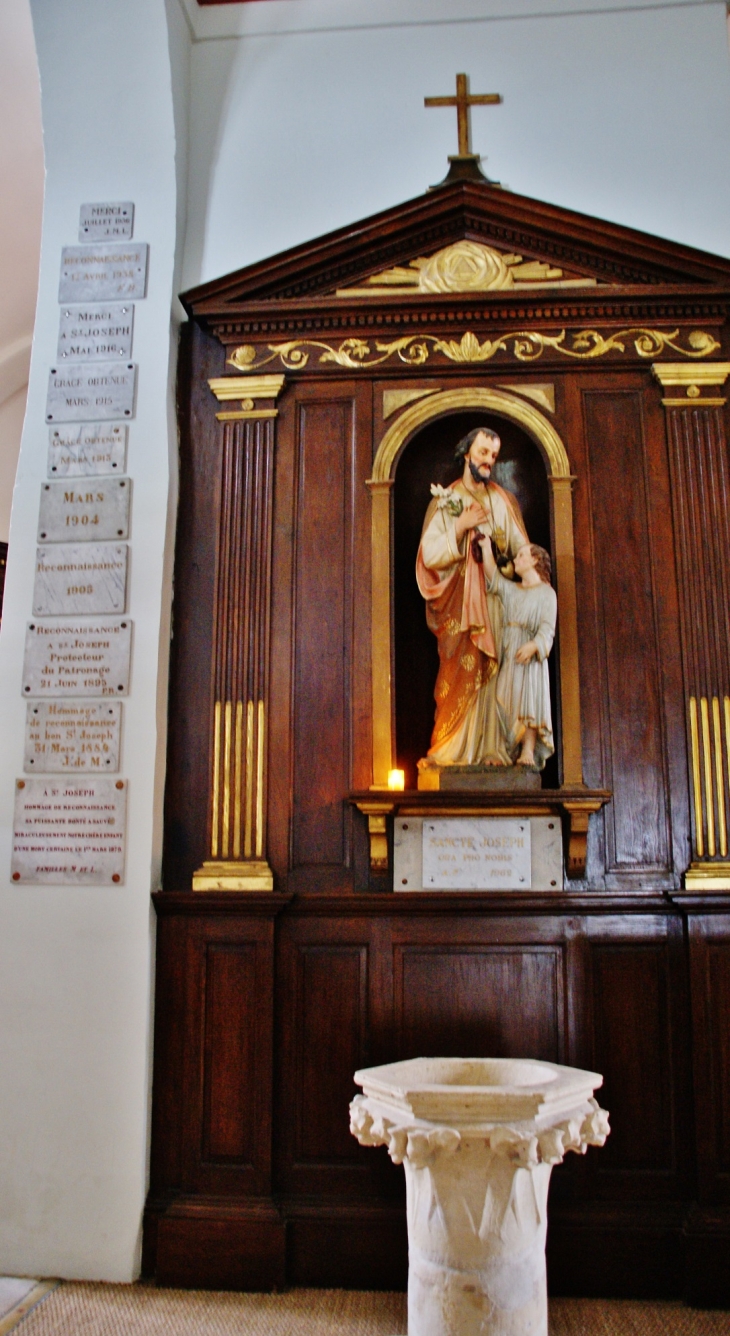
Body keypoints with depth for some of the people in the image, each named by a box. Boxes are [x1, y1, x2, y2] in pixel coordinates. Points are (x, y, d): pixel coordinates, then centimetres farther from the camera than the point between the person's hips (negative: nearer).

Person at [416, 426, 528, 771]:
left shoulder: (504, 500, 15)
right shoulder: (445, 500, 6)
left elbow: (523, 552, 12)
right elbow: (429, 556, -3)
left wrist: (504, 553, -8)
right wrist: (459, 527, -13)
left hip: (497, 603, 3)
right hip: (460, 603, -3)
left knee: (495, 675, -3)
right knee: (460, 675, -9)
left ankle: (492, 749, -2)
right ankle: (451, 751, -7)